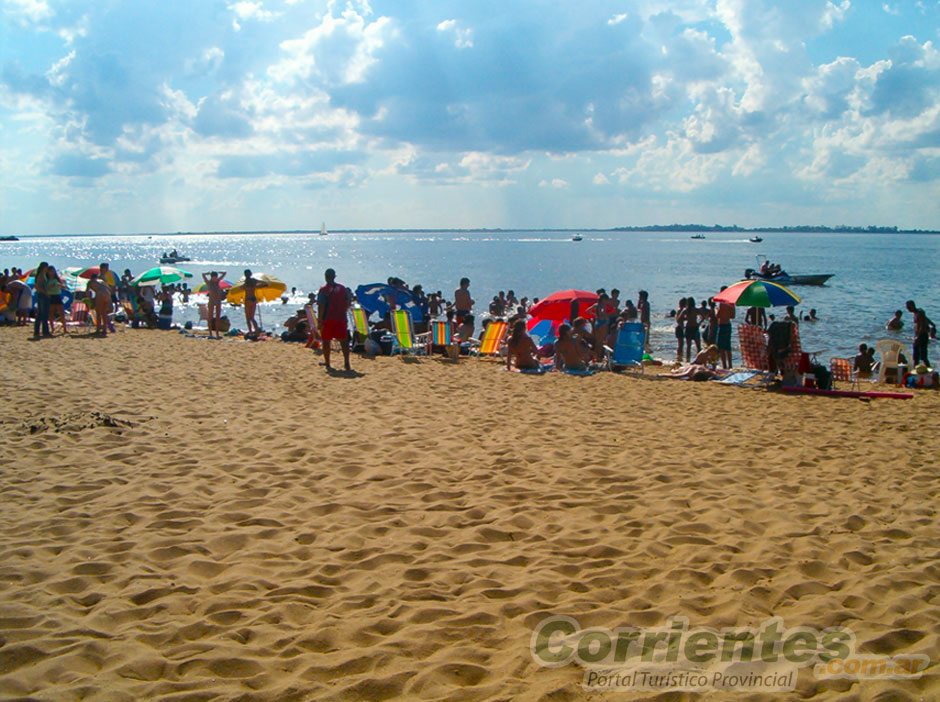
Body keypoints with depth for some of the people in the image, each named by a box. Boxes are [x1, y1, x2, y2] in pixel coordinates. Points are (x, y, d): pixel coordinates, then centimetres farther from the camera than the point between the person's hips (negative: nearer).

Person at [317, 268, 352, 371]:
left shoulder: (323, 290, -8)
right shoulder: (343, 288, 5)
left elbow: (321, 306, -12)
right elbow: (348, 303, 7)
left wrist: (319, 320, -8)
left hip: (327, 320, -3)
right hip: (341, 319, 3)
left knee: (326, 341, 10)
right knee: (344, 341, 2)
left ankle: (327, 363, 19)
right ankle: (346, 363, -9)